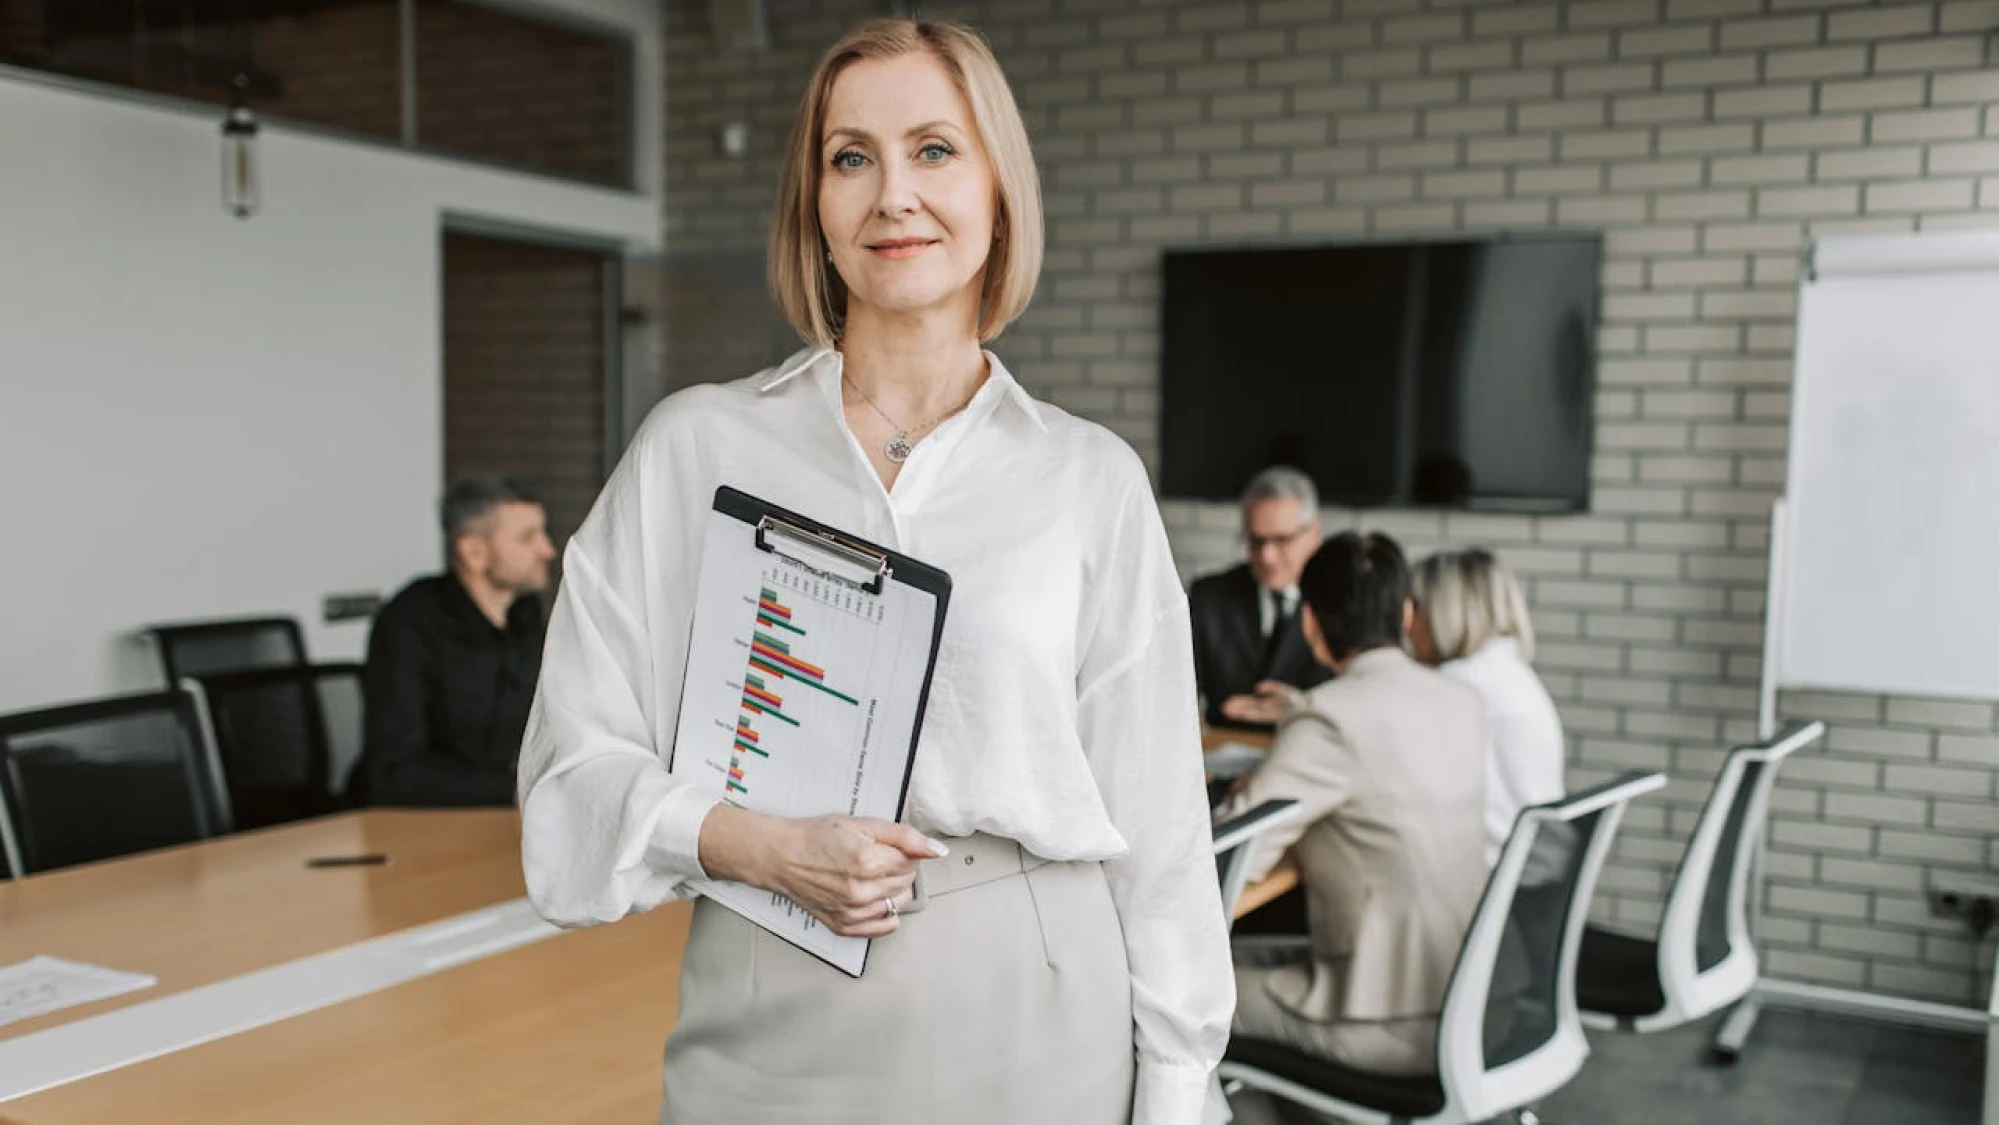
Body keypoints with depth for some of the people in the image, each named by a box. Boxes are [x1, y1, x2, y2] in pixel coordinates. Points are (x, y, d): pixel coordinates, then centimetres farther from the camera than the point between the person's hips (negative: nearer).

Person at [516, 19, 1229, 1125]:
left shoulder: (1090, 478, 1)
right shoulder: (694, 446, 0)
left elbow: (1154, 822, 2)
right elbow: (578, 763, 1)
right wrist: (765, 848, -15)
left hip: (1030, 1027, 0)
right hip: (772, 1032, 0)